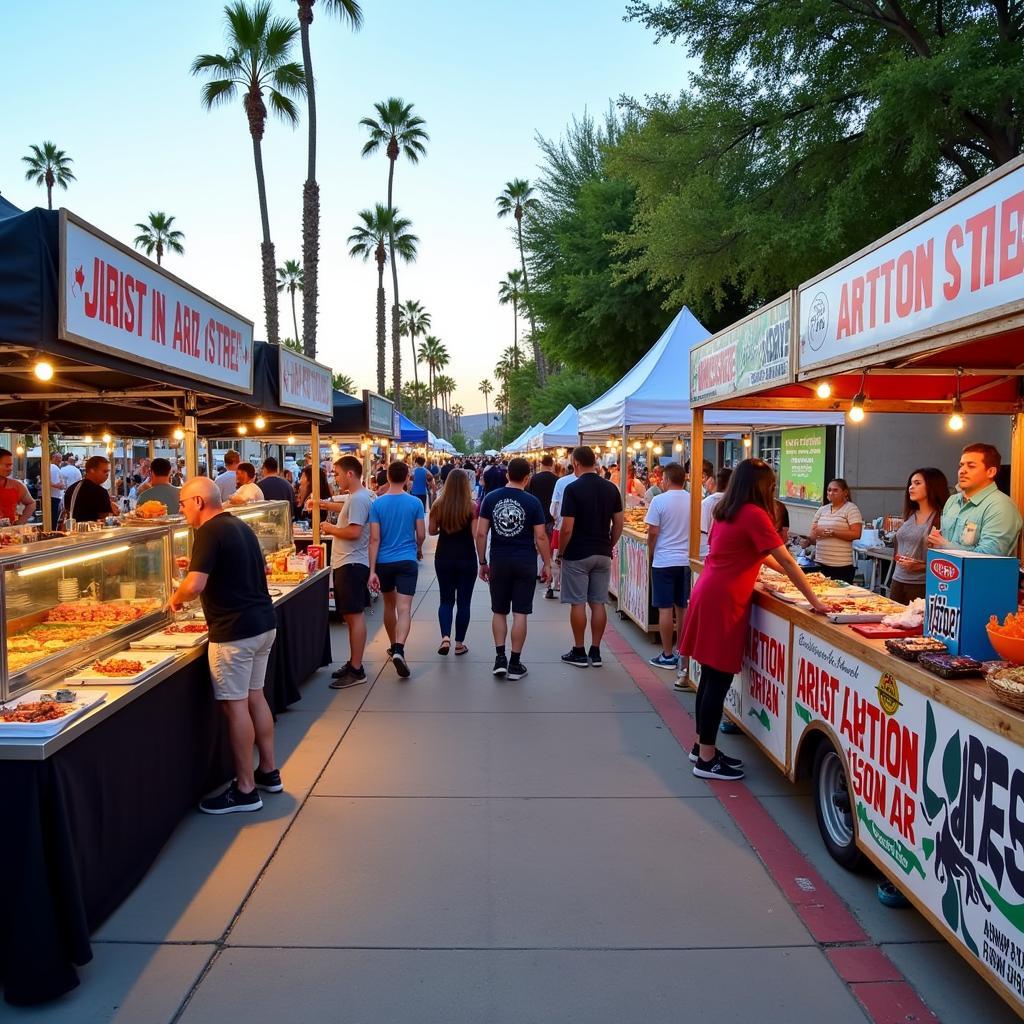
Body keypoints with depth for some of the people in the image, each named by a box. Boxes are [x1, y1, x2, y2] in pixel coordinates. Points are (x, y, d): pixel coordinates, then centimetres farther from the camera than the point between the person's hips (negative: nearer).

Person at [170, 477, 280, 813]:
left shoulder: (210, 531, -15)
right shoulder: (241, 526, 13)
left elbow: (195, 585, -23)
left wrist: (176, 599, -2)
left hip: (235, 631, -9)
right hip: (264, 622, 9)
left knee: (235, 706, -1)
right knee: (255, 696, 18)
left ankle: (245, 790, 6)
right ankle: (268, 771, 27)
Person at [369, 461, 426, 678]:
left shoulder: (377, 504, -4)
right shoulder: (415, 503, -5)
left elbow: (374, 539, -7)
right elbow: (421, 535, 0)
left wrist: (372, 571, -6)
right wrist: (419, 549, 23)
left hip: (384, 562, 2)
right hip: (407, 561, -2)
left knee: (389, 605, 20)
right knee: (404, 608, -7)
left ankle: (394, 646, 35)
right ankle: (399, 649, -26)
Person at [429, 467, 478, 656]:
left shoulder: (438, 505, -5)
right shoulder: (472, 507, -11)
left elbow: (432, 531, 3)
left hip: (443, 558, 2)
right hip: (466, 559, -2)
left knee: (446, 600, 13)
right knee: (463, 602, 10)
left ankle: (445, 637, -6)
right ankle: (459, 643, 15)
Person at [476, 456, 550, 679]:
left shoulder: (491, 498, 0)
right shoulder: (532, 502, -6)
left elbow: (481, 533, -1)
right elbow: (541, 537, -5)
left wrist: (482, 562, 7)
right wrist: (547, 564, 5)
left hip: (499, 562, 2)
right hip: (525, 562, -2)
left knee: (499, 611, 15)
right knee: (520, 613, 4)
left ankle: (500, 658, 10)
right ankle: (515, 664, 9)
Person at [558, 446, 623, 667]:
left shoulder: (573, 489, -13)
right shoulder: (611, 488, 3)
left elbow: (567, 528, -15)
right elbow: (619, 524, 7)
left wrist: (561, 550, -2)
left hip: (577, 555, -5)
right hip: (603, 554, 5)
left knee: (578, 603, 3)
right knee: (598, 603, 9)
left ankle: (579, 653, 10)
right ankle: (595, 652, 15)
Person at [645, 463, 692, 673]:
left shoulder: (659, 501, -10)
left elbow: (653, 533, -10)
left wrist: (651, 554, 6)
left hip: (664, 561, -4)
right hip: (687, 561, 4)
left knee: (665, 609, 2)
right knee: (683, 608, 13)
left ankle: (668, 655, 7)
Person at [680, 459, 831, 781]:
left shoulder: (727, 511, 13)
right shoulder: (754, 514, -13)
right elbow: (787, 561, -12)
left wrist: (790, 572, 25)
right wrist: (815, 602, -9)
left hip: (709, 594, 9)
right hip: (723, 602, -9)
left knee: (711, 676, 15)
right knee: (719, 679, -2)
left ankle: (702, 745, 26)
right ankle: (707, 759, 5)